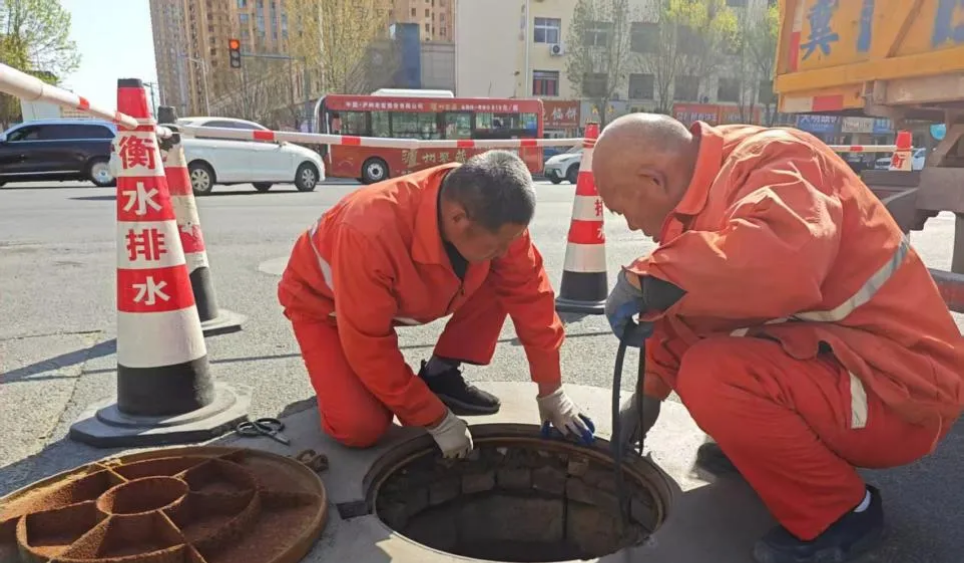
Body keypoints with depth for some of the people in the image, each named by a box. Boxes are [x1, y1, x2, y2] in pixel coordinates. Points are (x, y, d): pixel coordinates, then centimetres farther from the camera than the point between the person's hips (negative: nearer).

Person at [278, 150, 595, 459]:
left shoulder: (495, 216, -26)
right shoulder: (371, 235, -43)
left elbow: (528, 293, -16)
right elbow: (369, 347, -33)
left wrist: (551, 393, -11)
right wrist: (437, 421, -25)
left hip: (408, 292, 5)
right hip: (323, 301, -5)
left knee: (504, 284, -16)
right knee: (361, 427, -24)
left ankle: (440, 376, 1)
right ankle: (335, 380, 10)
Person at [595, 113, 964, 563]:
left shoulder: (770, 162, -20)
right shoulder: (710, 186, 6)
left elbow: (785, 261, -43)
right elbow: (693, 304, 15)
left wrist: (646, 279, -33)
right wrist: (650, 391, 17)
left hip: (897, 384, -9)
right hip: (834, 354, 9)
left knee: (712, 376, -28)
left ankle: (841, 514, -4)